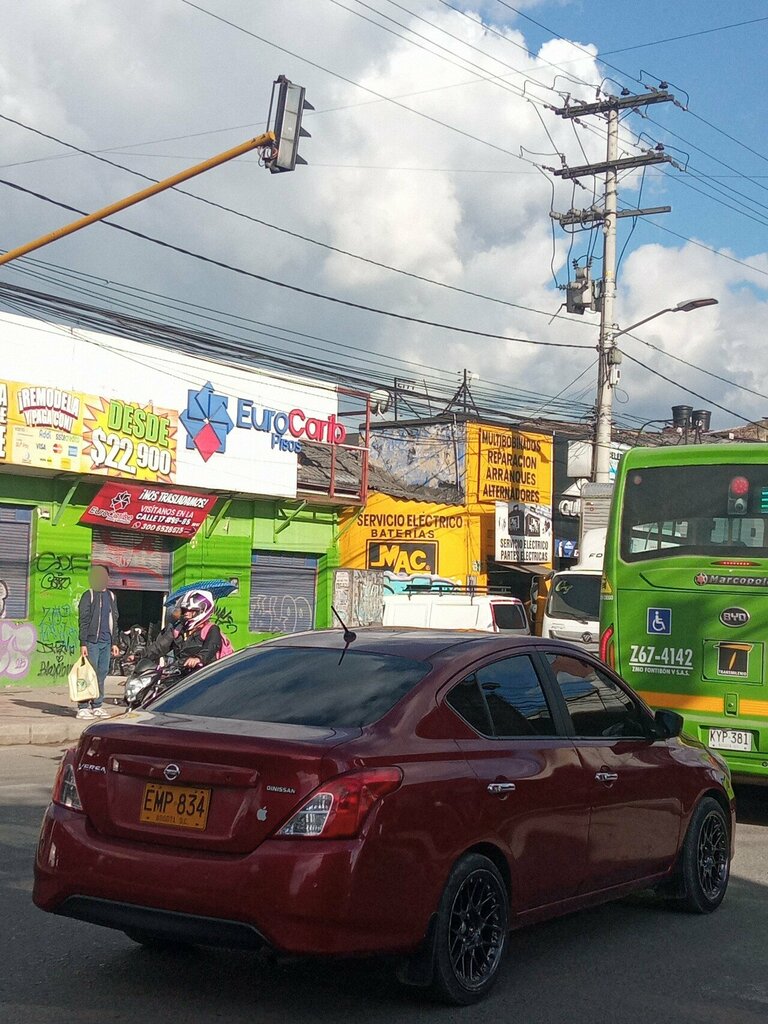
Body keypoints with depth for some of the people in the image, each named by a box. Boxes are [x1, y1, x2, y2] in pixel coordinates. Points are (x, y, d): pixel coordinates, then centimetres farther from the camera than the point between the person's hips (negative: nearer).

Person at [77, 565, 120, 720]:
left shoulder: (111, 596, 16)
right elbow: (83, 621, -7)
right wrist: (83, 643, -13)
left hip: (106, 642, 6)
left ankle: (97, 706, 13)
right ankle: (83, 707, -4)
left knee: (102, 674, 7)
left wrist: (114, 643, 16)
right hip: (92, 641, -6)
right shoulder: (89, 596, -2)